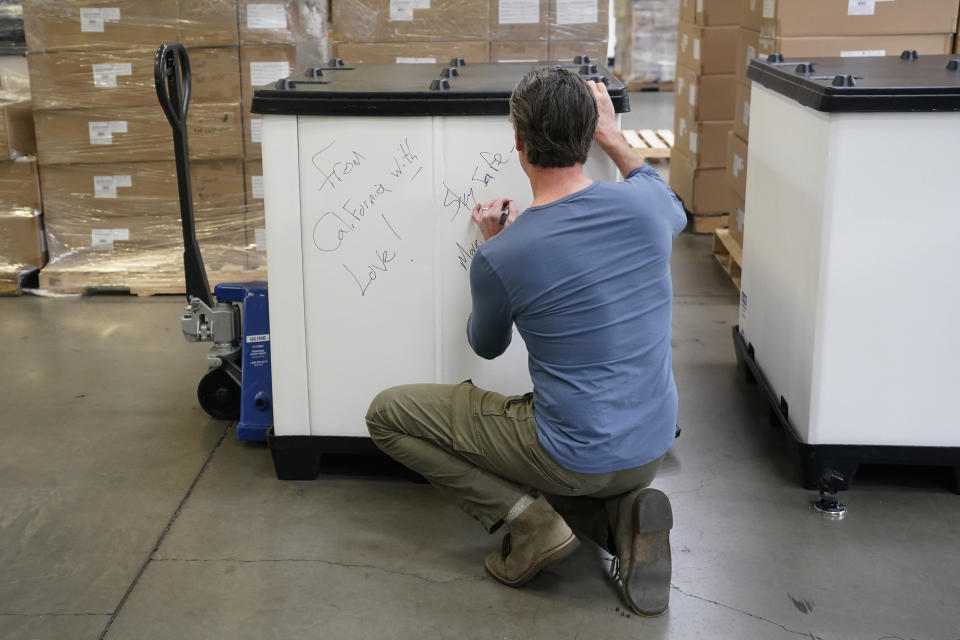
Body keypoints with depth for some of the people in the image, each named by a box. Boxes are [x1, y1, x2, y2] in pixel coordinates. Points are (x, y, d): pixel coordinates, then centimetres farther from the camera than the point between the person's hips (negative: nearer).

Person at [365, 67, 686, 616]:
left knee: (387, 415, 5)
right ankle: (624, 514, 7)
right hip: (653, 449, 6)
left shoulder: (501, 258, -19)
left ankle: (527, 519, -4)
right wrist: (613, 137, 24)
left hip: (577, 458, -5)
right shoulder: (642, 206, -9)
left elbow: (487, 347, 4)